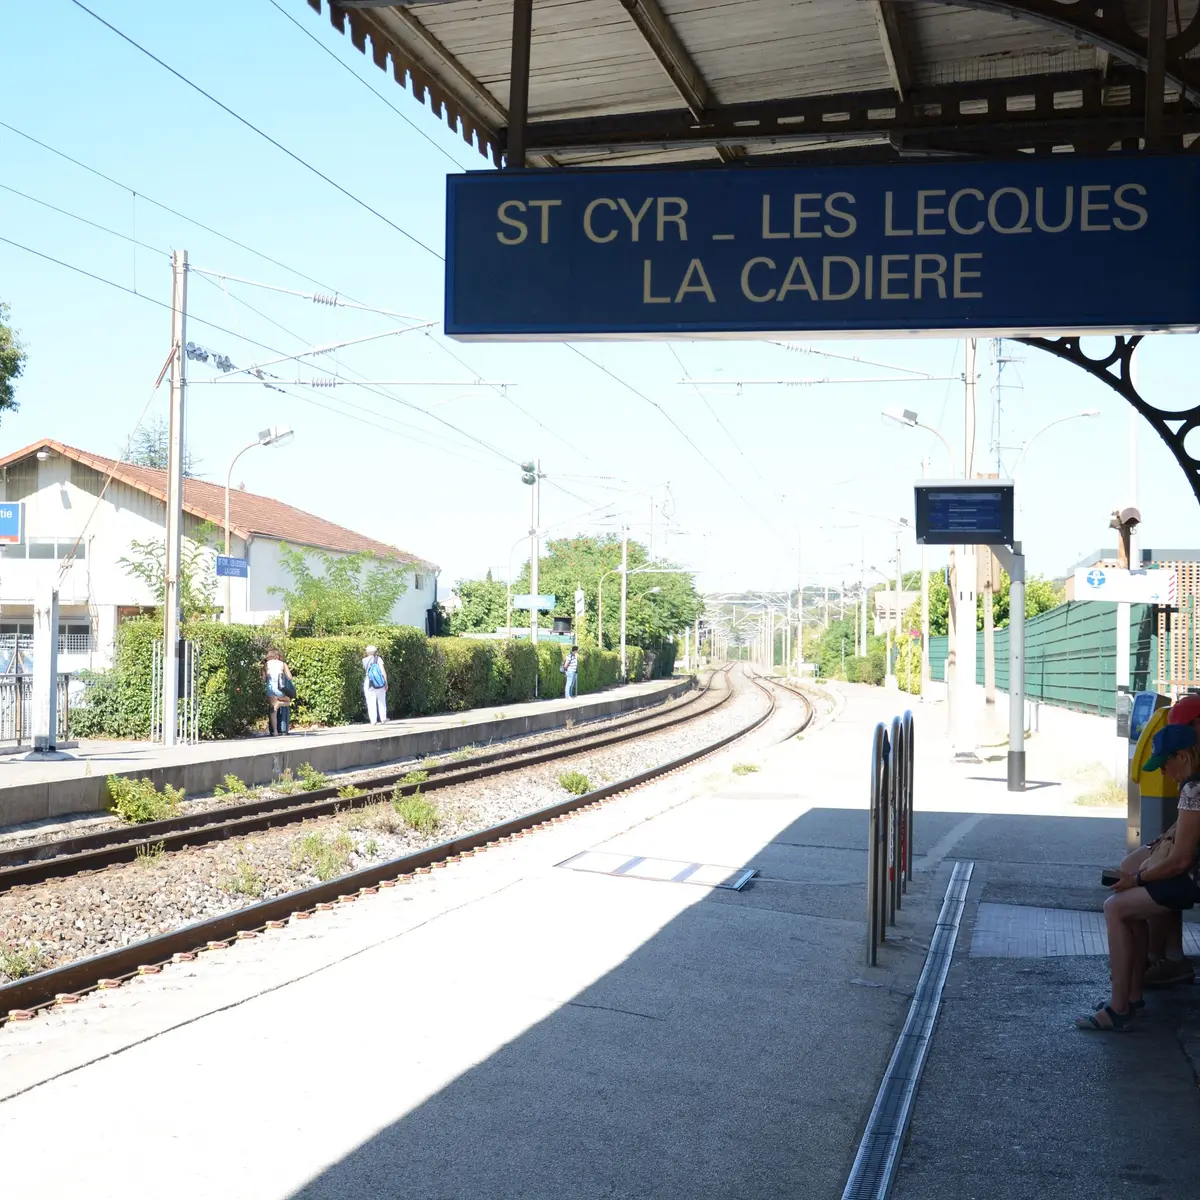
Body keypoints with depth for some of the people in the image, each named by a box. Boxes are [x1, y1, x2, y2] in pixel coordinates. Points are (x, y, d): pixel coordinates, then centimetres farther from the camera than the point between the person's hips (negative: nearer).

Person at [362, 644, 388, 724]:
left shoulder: (364, 661, 0)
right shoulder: (378, 659, -2)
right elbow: (383, 671, -8)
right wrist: (386, 683, -4)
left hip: (368, 683, 0)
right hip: (379, 683, 0)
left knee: (371, 703, 1)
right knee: (381, 701, 13)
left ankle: (373, 721, -3)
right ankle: (383, 719, 13)